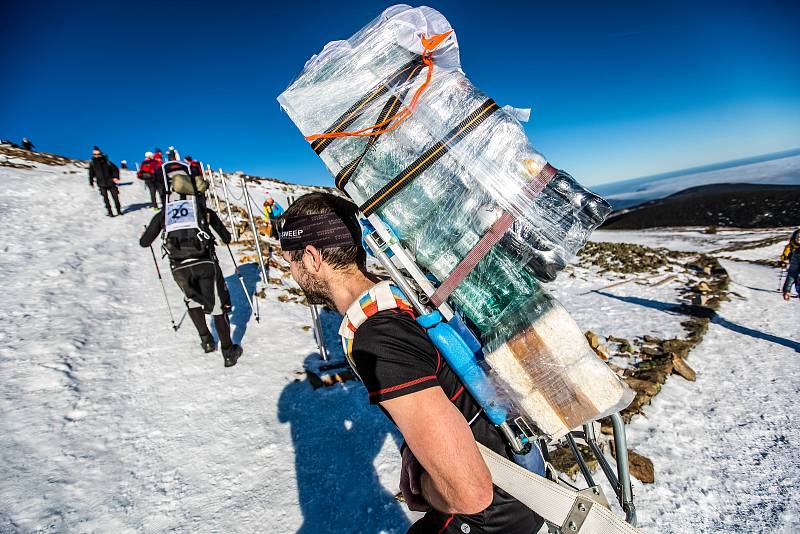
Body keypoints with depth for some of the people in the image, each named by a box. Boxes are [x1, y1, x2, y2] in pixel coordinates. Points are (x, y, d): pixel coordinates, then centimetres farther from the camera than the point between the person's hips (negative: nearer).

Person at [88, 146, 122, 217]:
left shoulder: (106, 161, -4)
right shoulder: (92, 163, 0)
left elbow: (116, 169, 5)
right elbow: (91, 173, 12)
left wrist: (116, 177, -8)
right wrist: (91, 182, 18)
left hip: (110, 183, 0)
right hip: (102, 184, 0)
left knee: (115, 197, 3)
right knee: (105, 199, -6)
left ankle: (119, 211, 19)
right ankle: (109, 212, 1)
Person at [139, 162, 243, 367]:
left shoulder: (163, 214, 11)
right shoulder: (204, 210, 10)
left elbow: (144, 242, 17)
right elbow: (226, 238, 15)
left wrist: (145, 233, 40)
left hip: (179, 268, 2)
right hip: (205, 263, -1)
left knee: (192, 300, 29)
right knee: (217, 304, 10)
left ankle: (206, 340, 32)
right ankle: (228, 352, 14)